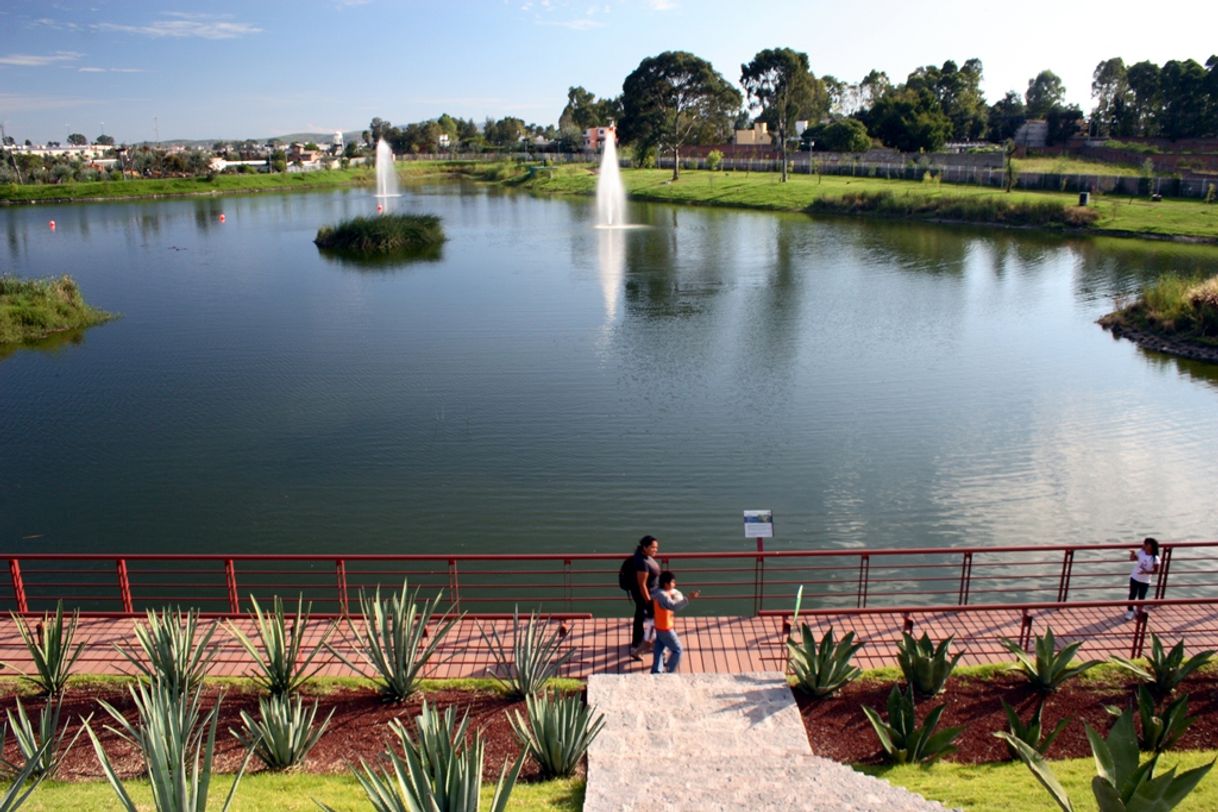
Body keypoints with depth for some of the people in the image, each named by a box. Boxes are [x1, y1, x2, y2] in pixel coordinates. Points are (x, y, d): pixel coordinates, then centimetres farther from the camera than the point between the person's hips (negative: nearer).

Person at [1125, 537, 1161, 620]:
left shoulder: (1155, 558, -18)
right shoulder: (1140, 552, -10)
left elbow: (1156, 570, -13)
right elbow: (1132, 559, 4)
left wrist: (1146, 572, -27)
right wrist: (1133, 553, -16)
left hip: (1145, 581, -2)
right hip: (1135, 578, 2)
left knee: (1141, 597, 13)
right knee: (1132, 595, 13)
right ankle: (1130, 611, 28)